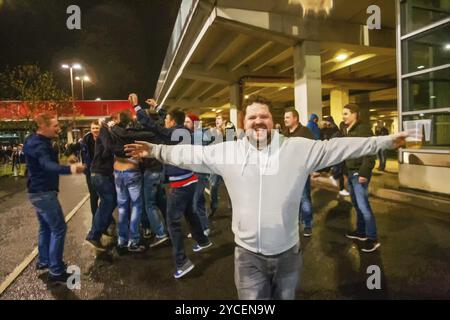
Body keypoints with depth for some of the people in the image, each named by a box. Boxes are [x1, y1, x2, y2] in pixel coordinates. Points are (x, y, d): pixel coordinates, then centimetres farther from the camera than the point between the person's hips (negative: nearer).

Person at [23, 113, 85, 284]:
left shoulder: (35, 141, 9)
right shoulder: (38, 144, -23)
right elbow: (48, 165, -44)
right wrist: (70, 168, -60)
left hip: (38, 191, 11)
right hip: (43, 193, -10)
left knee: (46, 227, 21)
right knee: (59, 229, -8)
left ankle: (43, 261, 34)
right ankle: (55, 271, -3)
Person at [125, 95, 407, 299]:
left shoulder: (299, 148, -7)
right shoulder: (227, 151, -6)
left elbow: (339, 146, -4)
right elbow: (190, 153, 2)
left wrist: (386, 141, -3)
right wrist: (155, 150, 5)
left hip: (288, 252, 1)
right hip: (248, 254, 0)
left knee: (286, 297, 24)